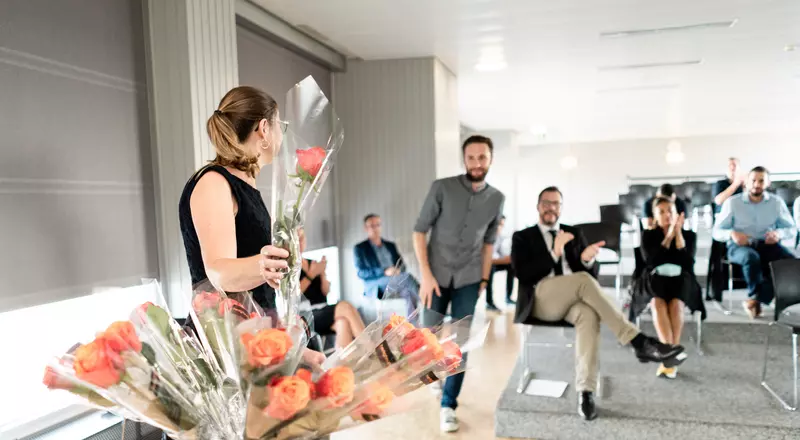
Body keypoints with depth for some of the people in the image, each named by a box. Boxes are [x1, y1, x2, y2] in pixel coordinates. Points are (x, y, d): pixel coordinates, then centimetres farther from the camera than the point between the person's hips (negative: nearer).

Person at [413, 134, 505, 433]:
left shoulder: (497, 199, 2)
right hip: (436, 274, -2)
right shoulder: (442, 188, -9)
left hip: (469, 279, 2)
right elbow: (419, 231, -8)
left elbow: (488, 243, 11)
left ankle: (448, 405, 13)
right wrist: (425, 274, -13)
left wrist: (484, 280, 7)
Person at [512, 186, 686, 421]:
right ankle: (639, 342, -33)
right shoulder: (522, 237, 12)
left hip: (575, 298, 3)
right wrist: (554, 254, -15)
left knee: (589, 314, -35)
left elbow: (594, 272, 14)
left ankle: (585, 391, -41)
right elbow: (522, 274, -5)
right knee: (583, 279, -33)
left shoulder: (575, 233, 22)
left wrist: (587, 259, -10)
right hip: (541, 298, -3)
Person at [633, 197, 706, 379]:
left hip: (681, 279, 0)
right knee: (658, 302, -35)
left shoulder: (689, 235, 13)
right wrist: (669, 236, -7)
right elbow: (651, 261, -5)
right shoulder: (648, 235, 12)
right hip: (655, 279, 0)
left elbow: (688, 263, -3)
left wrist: (678, 234, -7)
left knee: (676, 302, -34)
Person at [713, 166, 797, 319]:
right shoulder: (732, 202, 1)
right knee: (751, 257, -39)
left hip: (767, 245, 3)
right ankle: (755, 295, -11)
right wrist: (732, 233, -25)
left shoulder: (777, 202, 8)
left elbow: (791, 229, 10)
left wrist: (779, 233, -15)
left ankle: (755, 300, -19)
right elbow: (717, 231, -1)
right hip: (739, 246, -3)